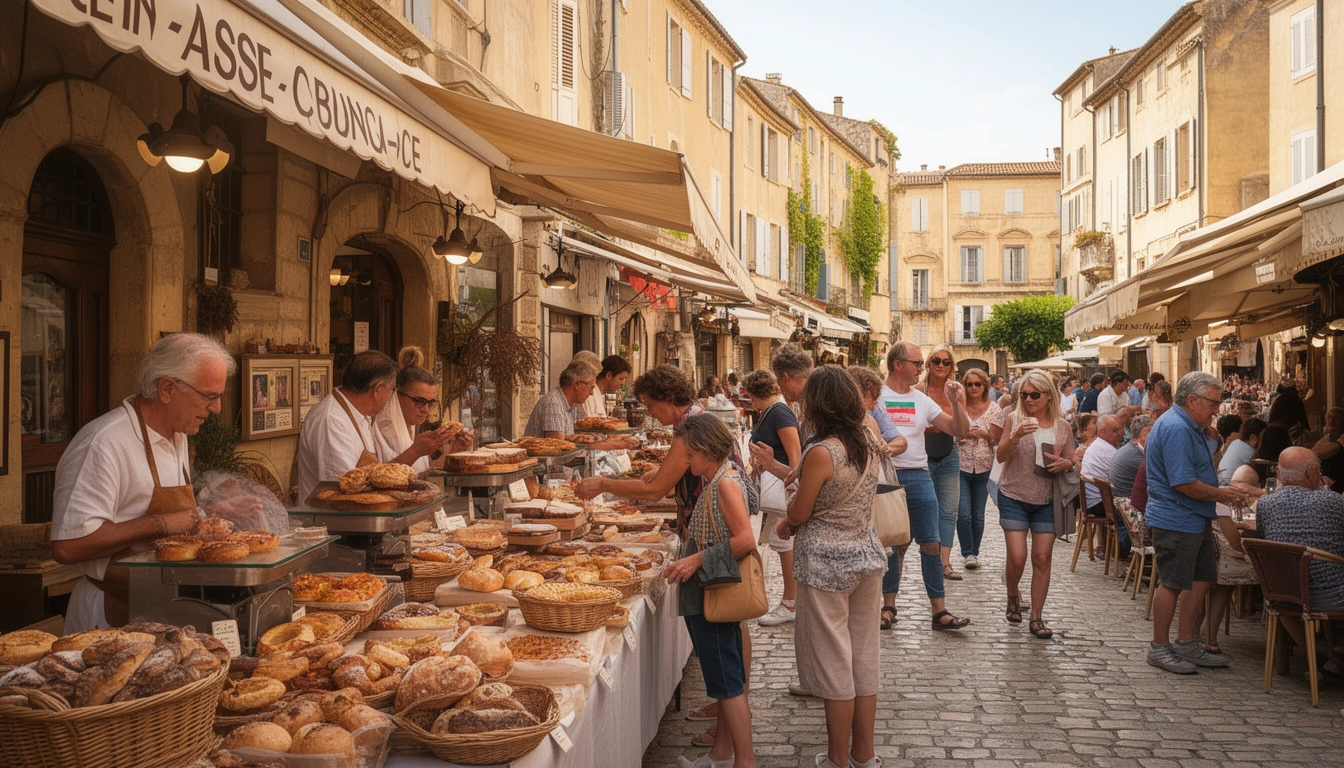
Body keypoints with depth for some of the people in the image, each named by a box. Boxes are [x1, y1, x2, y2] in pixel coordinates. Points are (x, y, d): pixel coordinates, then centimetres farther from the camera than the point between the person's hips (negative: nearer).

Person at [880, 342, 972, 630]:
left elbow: (957, 430, 8)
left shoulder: (922, 400, 11)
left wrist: (957, 402, -6)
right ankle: (888, 604, 20)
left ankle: (939, 609, 5)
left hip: (918, 476, 3)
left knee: (931, 543, 0)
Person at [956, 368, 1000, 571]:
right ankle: (967, 553, 2)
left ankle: (975, 552, 22)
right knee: (964, 514, -9)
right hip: (961, 466, -2)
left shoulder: (994, 408, 3)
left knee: (978, 515, 9)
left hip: (983, 468, 2)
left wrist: (984, 434, -13)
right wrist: (964, 433, -13)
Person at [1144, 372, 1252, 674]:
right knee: (1173, 583, -3)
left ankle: (1186, 645, 23)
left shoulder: (1190, 427, 15)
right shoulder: (1176, 428, -20)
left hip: (1196, 519, 11)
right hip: (1175, 521, -11)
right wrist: (1224, 495, -11)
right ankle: (1159, 648, 8)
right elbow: (1185, 484, -24)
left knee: (1201, 580, 13)